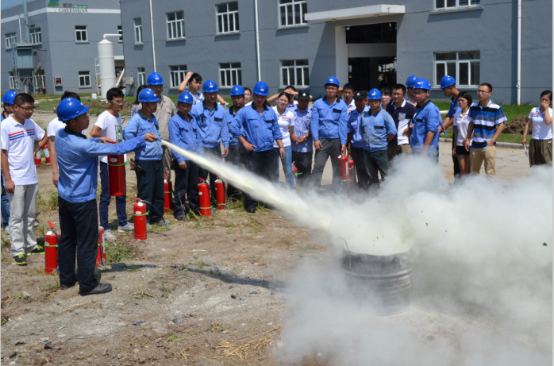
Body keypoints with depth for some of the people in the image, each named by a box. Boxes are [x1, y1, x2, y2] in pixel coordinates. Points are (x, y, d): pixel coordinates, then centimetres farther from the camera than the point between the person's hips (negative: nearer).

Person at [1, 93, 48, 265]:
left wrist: (35, 150, 6)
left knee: (30, 214, 15)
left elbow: (44, 138, 24)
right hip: (16, 179, -6)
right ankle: (18, 251, 7)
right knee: (17, 216, 0)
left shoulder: (31, 123, 5)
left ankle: (30, 244, 27)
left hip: (32, 178, 6)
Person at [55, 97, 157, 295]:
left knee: (67, 238, 17)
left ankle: (66, 278, 29)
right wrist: (143, 138, -18)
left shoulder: (61, 135, -3)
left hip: (65, 196, 9)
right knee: (87, 242, 3)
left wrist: (97, 139, 7)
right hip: (82, 200, -9)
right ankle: (88, 284, 12)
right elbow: (117, 149, -25)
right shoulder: (81, 146, -28)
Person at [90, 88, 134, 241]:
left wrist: (124, 156, 15)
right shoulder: (105, 116, -16)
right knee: (106, 197, 0)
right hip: (107, 162, -8)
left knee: (121, 194, 17)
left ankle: (123, 224, 29)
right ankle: (105, 228, 8)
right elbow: (93, 133, -33)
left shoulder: (118, 116, 10)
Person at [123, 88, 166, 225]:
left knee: (159, 191, 14)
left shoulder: (153, 118, 13)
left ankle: (157, 216, 26)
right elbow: (127, 133, -27)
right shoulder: (137, 119, -13)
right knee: (145, 193, -2)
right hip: (144, 161, -8)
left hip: (158, 160, 8)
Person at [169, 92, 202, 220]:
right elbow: (174, 141, -12)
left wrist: (200, 154, 10)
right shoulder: (174, 121, -7)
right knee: (181, 186, 0)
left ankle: (194, 207, 28)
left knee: (194, 185, 16)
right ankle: (180, 211, 7)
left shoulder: (192, 120, 13)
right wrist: (180, 159, -17)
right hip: (183, 159, -6)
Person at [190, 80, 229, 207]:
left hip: (216, 148, 4)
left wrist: (226, 145, 6)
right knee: (202, 177, 0)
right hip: (201, 149, -4)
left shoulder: (221, 110, 7)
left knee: (216, 176, 11)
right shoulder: (196, 109, -6)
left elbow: (224, 128, 11)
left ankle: (216, 199, 22)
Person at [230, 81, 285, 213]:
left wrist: (281, 146, 8)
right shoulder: (245, 112, -1)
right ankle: (250, 204, 6)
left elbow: (276, 131, 15)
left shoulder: (271, 112, 11)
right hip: (254, 151, -4)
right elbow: (234, 127, -3)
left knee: (270, 177, 8)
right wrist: (245, 142, -6)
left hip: (269, 151, 4)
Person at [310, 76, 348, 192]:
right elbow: (314, 122, 0)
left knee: (338, 168, 8)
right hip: (322, 140, -1)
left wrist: (343, 142, -6)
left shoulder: (342, 105, 2)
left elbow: (343, 124, 0)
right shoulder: (318, 104, 3)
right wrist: (316, 139, -9)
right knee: (318, 166, -6)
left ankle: (336, 191, 17)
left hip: (337, 140, 1)